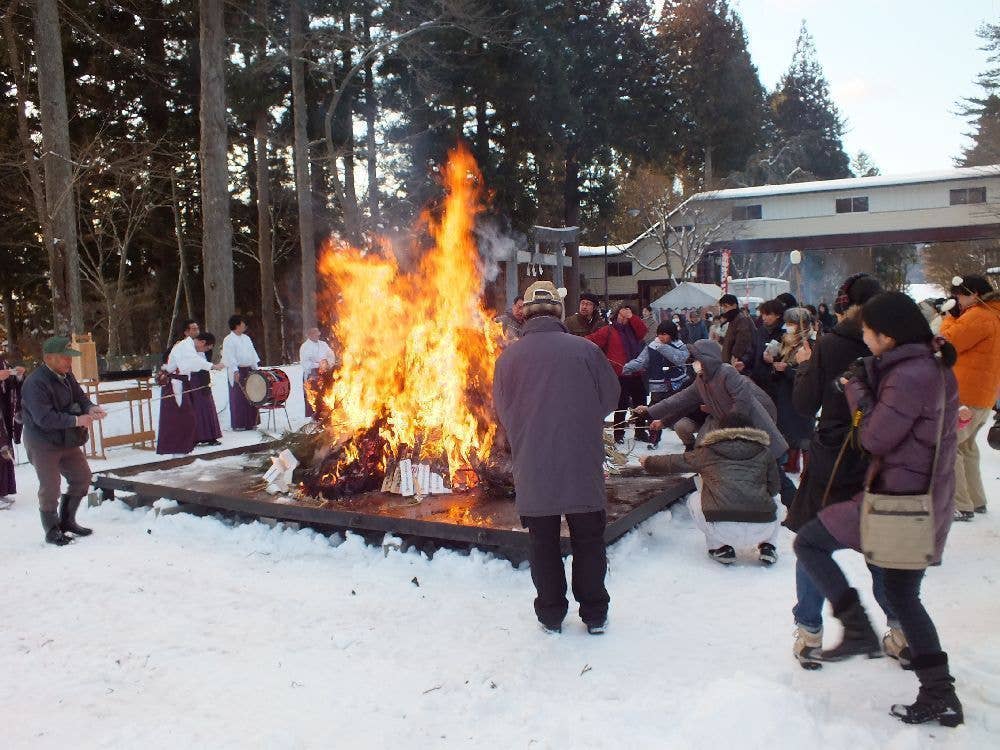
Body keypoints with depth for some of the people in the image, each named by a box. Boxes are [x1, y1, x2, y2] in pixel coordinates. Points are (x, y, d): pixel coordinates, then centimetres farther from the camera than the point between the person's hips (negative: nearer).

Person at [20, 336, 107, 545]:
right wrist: (76, 420, -26)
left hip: (67, 440, 8)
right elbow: (43, 418, -28)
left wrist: (91, 408, -14)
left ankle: (67, 521, 29)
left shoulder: (66, 376, 3)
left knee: (82, 477, 13)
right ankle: (52, 531, 19)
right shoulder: (35, 383, -23)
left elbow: (79, 396, 9)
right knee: (50, 488, 2)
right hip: (43, 443, -8)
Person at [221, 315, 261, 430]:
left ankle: (250, 422, 15)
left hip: (248, 370, 7)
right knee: (238, 398, -3)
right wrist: (235, 371, -24)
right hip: (237, 372, -7)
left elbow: (252, 354, 18)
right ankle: (238, 424, 2)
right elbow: (230, 357, -15)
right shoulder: (228, 340, -7)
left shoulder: (246, 338, 16)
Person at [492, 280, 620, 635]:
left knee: (543, 542, 14)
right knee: (588, 540, 15)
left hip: (533, 469, 1)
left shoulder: (508, 356, -5)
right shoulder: (585, 349, -9)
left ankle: (551, 615, 24)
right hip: (583, 466, 0)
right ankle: (594, 614, 24)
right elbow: (610, 397, 4)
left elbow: (503, 413, 6)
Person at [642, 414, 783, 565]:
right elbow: (775, 487, 21)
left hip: (722, 528, -2)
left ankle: (720, 547, 16)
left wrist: (648, 461, 45)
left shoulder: (708, 452, 14)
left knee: (694, 500, 28)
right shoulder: (763, 451, 16)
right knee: (776, 506, 35)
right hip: (763, 529, 3)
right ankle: (767, 546, 19)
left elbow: (673, 462, 27)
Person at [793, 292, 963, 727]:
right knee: (903, 594, 19)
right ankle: (941, 696, 24)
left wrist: (858, 391, -5)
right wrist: (868, 387, 4)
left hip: (899, 499, -10)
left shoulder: (909, 375, -21)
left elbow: (876, 438, -18)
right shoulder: (933, 365, 9)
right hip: (925, 500, 10)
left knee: (808, 543, -1)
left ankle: (858, 629, -2)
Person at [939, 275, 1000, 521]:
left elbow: (948, 342, -16)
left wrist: (949, 317, -1)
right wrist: (953, 316, 6)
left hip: (965, 397, -11)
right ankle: (976, 500, 30)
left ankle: (961, 506, -5)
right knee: (966, 445, 22)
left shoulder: (978, 316, -17)